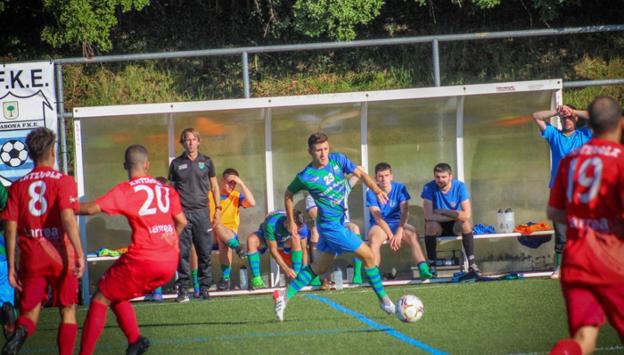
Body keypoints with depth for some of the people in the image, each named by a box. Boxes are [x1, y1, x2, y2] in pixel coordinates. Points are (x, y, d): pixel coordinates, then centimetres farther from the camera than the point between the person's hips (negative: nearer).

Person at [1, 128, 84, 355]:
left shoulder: (18, 186, 5)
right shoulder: (63, 181, -4)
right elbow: (67, 219, -18)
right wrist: (80, 254, -16)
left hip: (31, 259, 2)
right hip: (61, 255, -2)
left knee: (30, 312, 8)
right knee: (68, 310, 12)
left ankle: (20, 333, -25)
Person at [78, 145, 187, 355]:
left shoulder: (126, 190, -5)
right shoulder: (166, 189, 12)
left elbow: (92, 209, -14)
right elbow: (181, 221, 15)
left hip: (143, 260, -6)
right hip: (170, 263, 6)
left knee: (100, 299, 7)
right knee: (118, 296, 23)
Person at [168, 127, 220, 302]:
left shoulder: (206, 162, 9)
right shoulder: (176, 164, 8)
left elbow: (214, 186, 14)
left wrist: (218, 208, 7)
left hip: (202, 211, 1)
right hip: (182, 212, -1)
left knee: (205, 252, 0)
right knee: (182, 252, -5)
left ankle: (204, 287, 7)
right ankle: (183, 289, -3)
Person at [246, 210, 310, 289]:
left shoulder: (302, 227, -30)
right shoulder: (271, 224, -41)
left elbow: (303, 249, -19)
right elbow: (273, 250, -34)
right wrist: (286, 269, -38)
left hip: (283, 241, 3)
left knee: (297, 238, -30)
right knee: (251, 240, -37)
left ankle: (296, 277, -16)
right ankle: (256, 279, -34)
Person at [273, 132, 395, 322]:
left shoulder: (338, 160, -3)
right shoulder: (306, 177, -15)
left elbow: (360, 173, 3)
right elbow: (288, 194, 1)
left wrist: (377, 190, -14)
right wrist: (292, 223, 5)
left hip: (339, 221, 7)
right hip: (330, 224, -7)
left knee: (319, 267, 17)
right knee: (368, 256, -7)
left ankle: (285, 295, 24)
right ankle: (383, 299, 6)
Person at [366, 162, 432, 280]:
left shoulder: (400, 188, -1)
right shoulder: (371, 193, -6)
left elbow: (405, 211, -11)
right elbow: (377, 217, -13)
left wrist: (399, 231, -26)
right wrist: (391, 235, -23)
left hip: (398, 223, 1)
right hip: (379, 225, -1)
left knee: (413, 234, -30)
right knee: (374, 239, -36)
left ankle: (423, 269, -42)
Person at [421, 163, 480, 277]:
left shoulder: (460, 187, -14)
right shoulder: (429, 188, -15)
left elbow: (467, 214, -24)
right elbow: (428, 216, -25)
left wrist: (442, 211, -22)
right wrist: (454, 215, -22)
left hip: (455, 225, 0)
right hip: (438, 226, 0)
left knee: (465, 223, -31)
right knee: (430, 225, -33)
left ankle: (472, 265, -31)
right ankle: (432, 266, -24)